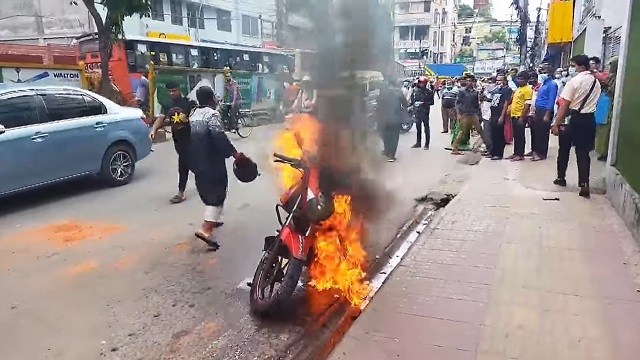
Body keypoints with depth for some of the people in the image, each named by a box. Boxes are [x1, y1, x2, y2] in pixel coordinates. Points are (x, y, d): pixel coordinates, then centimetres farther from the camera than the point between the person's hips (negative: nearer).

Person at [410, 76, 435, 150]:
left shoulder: (429, 91, -5)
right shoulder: (415, 90, 8)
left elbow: (431, 102, -6)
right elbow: (412, 99, 17)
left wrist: (424, 103, -18)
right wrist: (414, 104, -1)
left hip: (425, 111, -5)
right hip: (417, 111, 5)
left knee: (426, 127, -1)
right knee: (418, 127, 13)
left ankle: (427, 144, 3)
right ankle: (418, 142, 24)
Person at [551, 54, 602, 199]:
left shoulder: (574, 81, -13)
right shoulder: (596, 82, 10)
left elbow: (564, 105, -15)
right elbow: (593, 102, 11)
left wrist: (556, 124, -13)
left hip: (574, 118, -5)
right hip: (589, 119, 5)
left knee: (564, 149, 14)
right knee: (583, 152, 6)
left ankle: (561, 178, 26)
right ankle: (584, 184, -5)